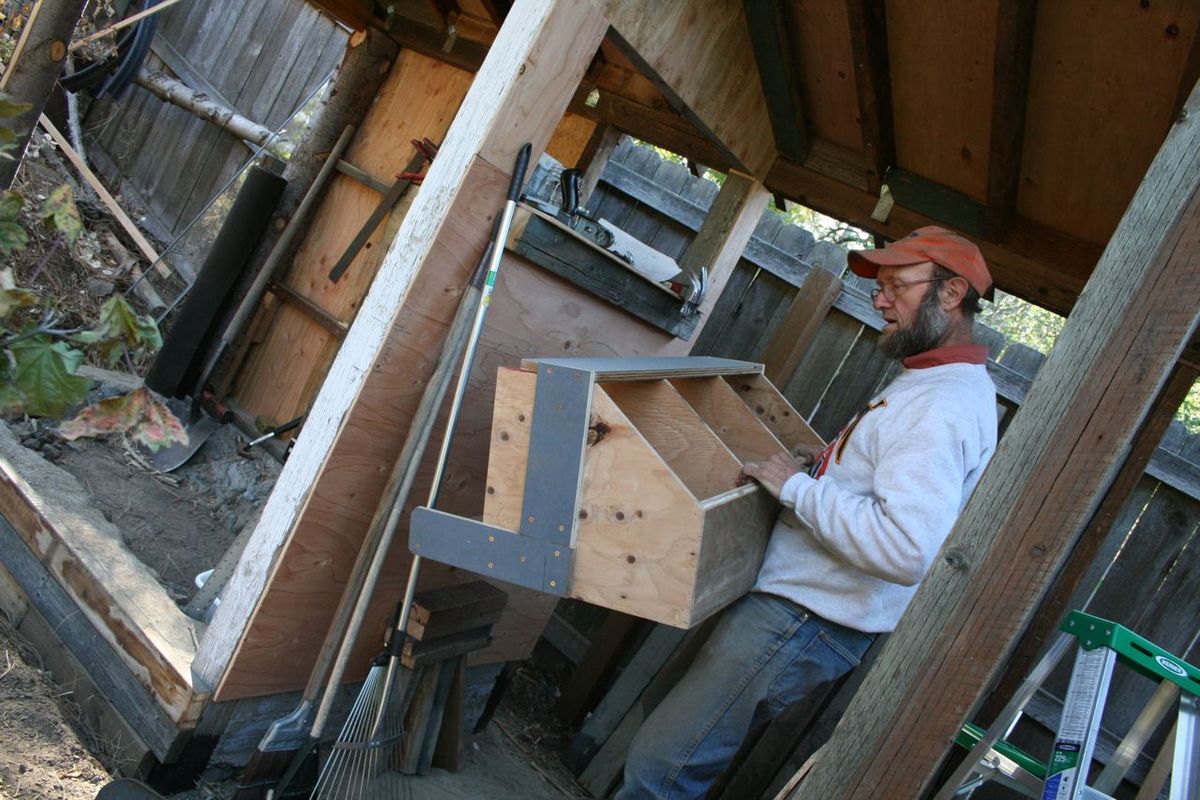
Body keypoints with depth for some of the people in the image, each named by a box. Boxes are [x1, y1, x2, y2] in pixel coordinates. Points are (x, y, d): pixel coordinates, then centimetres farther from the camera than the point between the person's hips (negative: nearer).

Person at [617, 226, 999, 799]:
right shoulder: (929, 383, 16)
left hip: (803, 620, -11)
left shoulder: (943, 407, -19)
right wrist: (826, 462, 16)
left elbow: (907, 550, -31)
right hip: (799, 604, 11)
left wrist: (797, 486, -21)